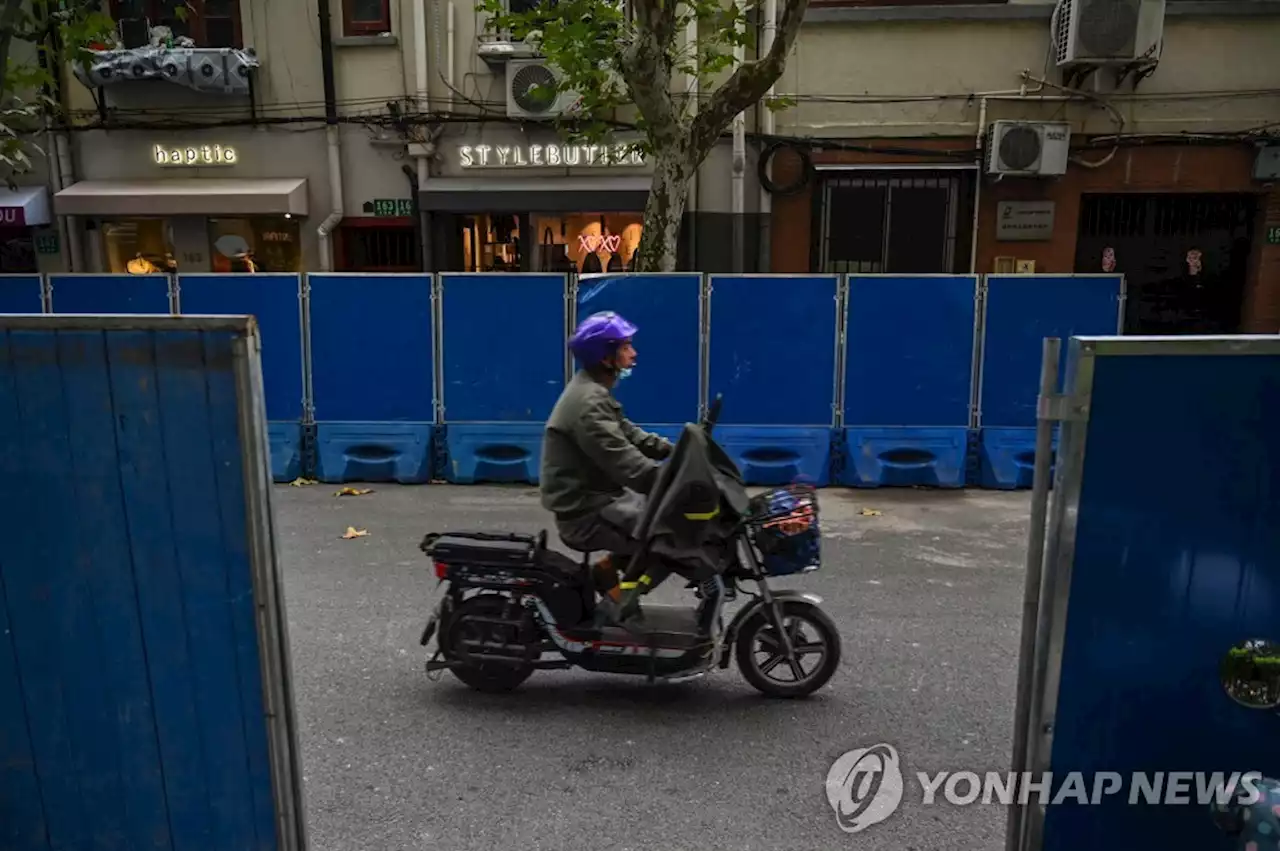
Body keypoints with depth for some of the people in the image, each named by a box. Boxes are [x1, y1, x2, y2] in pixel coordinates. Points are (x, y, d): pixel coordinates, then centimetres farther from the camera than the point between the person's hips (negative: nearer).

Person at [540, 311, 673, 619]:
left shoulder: (594, 390, 10)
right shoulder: (589, 402, -23)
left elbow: (628, 434, 14)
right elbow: (626, 464, -29)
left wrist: (674, 449, 1)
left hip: (596, 496, 10)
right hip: (586, 512, -10)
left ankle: (610, 570, 15)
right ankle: (609, 574, 0)